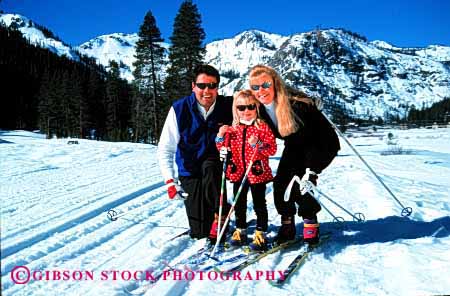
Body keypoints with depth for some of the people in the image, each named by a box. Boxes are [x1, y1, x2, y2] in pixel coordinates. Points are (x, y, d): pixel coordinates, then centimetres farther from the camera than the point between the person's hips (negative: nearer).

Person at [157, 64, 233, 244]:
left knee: (210, 167, -38)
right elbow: (165, 149, -10)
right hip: (190, 171, 0)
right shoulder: (179, 109, -14)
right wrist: (170, 181, -19)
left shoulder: (227, 106, -12)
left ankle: (219, 216, -18)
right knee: (199, 232, -2)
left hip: (216, 165, 0)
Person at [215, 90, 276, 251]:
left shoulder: (262, 127, -7)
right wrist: (221, 136, -6)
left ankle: (261, 233, 17)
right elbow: (224, 149, 10)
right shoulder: (232, 129, 5)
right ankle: (240, 230, 30)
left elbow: (272, 148, -12)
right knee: (239, 203, 15)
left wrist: (258, 144, -27)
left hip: (257, 172, -4)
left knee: (259, 204, 5)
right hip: (238, 173, 4)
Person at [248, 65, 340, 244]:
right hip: (294, 148, 6)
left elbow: (315, 137, -30)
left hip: (322, 146, -6)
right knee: (280, 183, -9)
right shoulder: (258, 108, -14)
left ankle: (310, 222, 2)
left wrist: (311, 170, -35)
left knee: (300, 184, -21)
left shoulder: (297, 105, -33)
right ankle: (287, 225, 11)